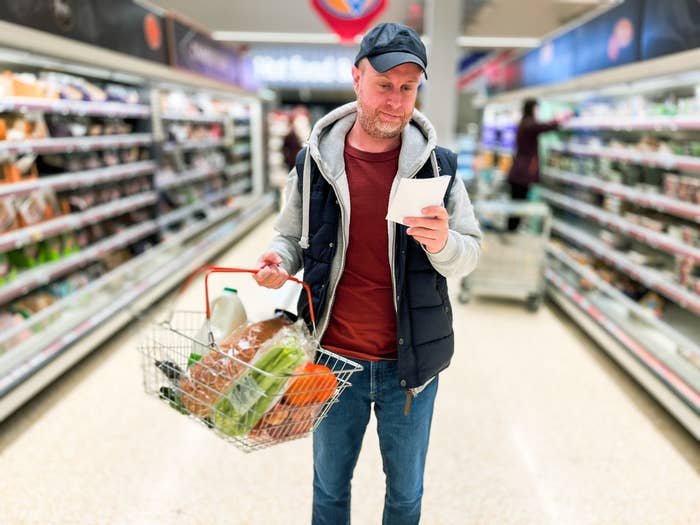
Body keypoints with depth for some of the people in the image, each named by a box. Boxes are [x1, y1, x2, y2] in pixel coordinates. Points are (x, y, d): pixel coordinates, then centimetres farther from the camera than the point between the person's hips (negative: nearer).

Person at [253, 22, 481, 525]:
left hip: (410, 361, 0)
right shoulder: (314, 161, -5)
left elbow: (470, 254, -3)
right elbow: (292, 236, 7)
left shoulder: (438, 164, -7)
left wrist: (443, 243, -25)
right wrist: (278, 261, -15)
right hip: (333, 357, 1)